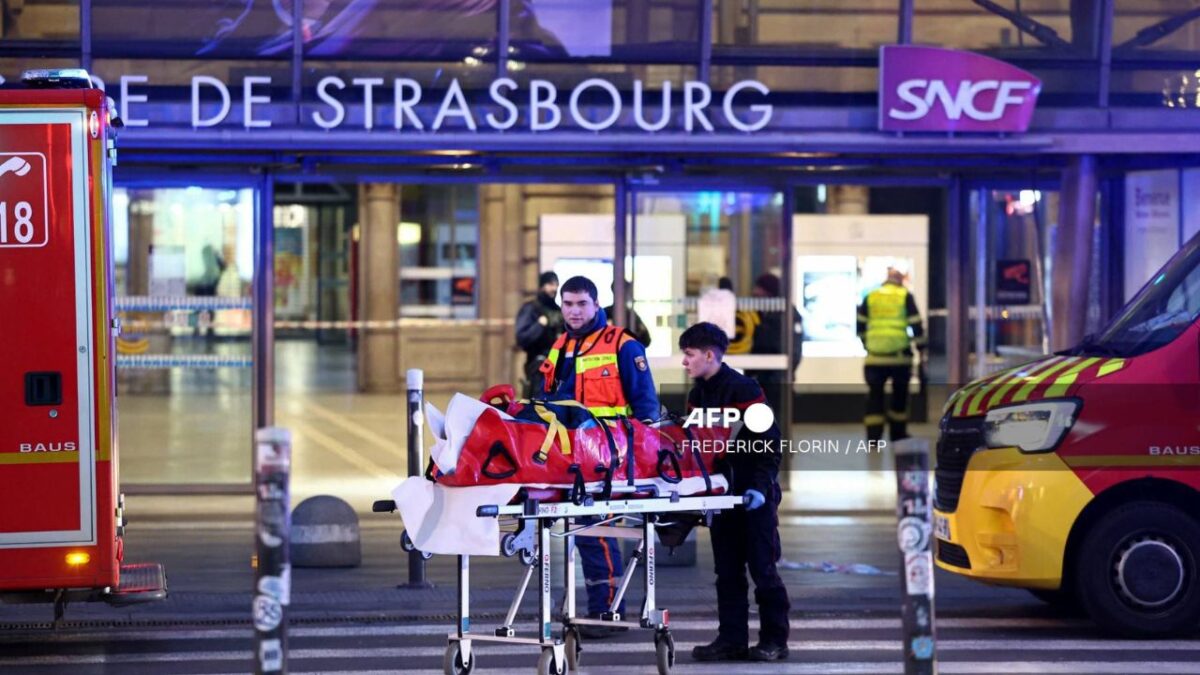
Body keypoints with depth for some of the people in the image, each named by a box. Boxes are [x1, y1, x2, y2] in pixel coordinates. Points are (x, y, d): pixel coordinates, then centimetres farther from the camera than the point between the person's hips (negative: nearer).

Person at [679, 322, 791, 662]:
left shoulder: (743, 389, -13)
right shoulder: (697, 395, 10)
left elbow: (770, 442, -15)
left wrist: (760, 485, -21)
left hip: (754, 494, -8)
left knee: (763, 568, -3)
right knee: (727, 571, 7)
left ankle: (774, 640, 4)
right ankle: (731, 639, 11)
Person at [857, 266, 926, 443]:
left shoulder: (870, 297, 8)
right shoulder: (905, 297, 0)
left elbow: (860, 326, 15)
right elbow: (916, 325, -3)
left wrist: (866, 345, 30)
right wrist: (921, 349, 4)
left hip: (875, 357, 1)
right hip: (900, 356, -1)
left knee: (874, 395, 4)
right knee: (899, 395, 14)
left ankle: (873, 436, -4)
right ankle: (897, 433, 19)